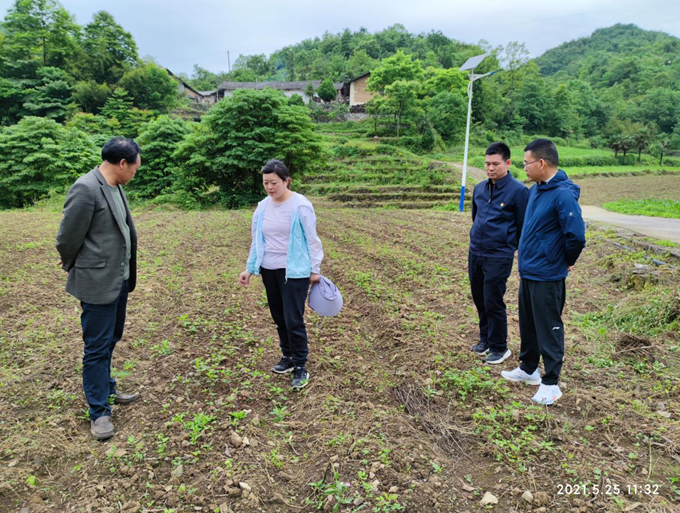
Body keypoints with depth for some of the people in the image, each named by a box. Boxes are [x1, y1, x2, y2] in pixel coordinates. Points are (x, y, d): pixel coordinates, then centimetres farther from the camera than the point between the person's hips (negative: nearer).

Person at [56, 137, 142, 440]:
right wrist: (73, 268, 4)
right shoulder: (86, 189, -20)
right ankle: (99, 410, 18)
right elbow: (67, 239, -13)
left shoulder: (115, 187, 7)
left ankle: (105, 388, 39)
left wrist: (128, 272, 15)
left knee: (110, 340, 21)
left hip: (119, 279, 8)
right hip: (98, 282, -8)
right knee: (97, 347, 4)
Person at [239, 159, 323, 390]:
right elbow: (256, 241, 12)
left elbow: (312, 239, -7)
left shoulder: (301, 205, -12)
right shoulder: (262, 207, 5)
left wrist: (315, 269, -4)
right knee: (279, 318, 14)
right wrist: (249, 269, 10)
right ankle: (288, 356, 31)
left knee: (293, 320, -5)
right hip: (269, 271, 6)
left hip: (294, 271, -6)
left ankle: (300, 367, 9)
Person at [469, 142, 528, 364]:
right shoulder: (479, 188, 8)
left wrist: (511, 248, 1)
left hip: (498, 257, -6)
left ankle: (499, 348, 19)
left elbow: (523, 227, -6)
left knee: (493, 304, 0)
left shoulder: (518, 190, -11)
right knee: (480, 301, 16)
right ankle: (485, 339, 34)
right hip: (475, 253, 6)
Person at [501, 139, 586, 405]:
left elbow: (576, 235, -24)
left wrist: (566, 262, -8)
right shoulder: (535, 190, 8)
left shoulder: (563, 194, -20)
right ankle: (528, 369, 37)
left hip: (547, 276, -9)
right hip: (527, 272, 9)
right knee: (527, 325, 20)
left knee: (549, 329, 4)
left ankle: (550, 383, 18)